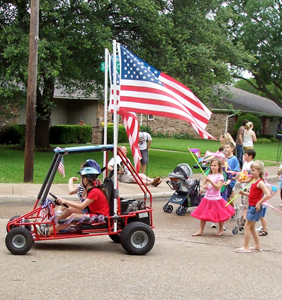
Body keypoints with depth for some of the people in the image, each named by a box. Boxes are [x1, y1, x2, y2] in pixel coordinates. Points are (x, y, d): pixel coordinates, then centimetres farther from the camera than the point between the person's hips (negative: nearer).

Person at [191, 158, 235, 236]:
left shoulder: (220, 176, -9)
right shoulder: (209, 175, 9)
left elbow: (218, 187, -19)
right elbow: (204, 184, 19)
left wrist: (210, 181, -26)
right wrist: (204, 187, -3)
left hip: (216, 199, -6)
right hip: (207, 198, 6)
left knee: (219, 215, 7)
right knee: (203, 215, 4)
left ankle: (221, 230, 26)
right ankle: (200, 231, 10)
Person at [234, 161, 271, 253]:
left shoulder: (260, 182, -17)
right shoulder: (255, 181, 11)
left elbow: (268, 195, -27)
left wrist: (259, 203, -23)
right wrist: (244, 193, 4)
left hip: (255, 207, -10)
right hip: (251, 206, 10)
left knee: (247, 226, -6)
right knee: (252, 227, 16)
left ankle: (245, 247, 0)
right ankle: (257, 246, 25)